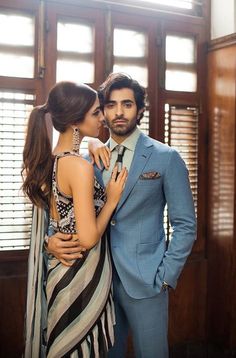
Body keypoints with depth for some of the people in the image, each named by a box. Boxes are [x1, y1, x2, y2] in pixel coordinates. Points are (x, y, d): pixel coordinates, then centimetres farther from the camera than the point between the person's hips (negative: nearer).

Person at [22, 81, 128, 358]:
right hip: (82, 277, -8)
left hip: (58, 270, 9)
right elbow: (88, 238, -23)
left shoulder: (50, 159, 3)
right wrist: (112, 199, -12)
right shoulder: (79, 167, -23)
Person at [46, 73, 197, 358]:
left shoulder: (166, 158, -5)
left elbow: (185, 225, -4)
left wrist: (165, 278, -10)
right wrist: (51, 239, -13)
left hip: (144, 281, -3)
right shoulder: (93, 158, 6)